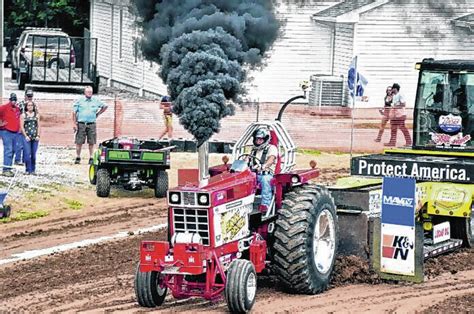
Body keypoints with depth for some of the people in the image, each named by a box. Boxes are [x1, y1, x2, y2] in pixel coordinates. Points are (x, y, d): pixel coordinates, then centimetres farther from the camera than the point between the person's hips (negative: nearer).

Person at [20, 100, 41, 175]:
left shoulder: (36, 115, 11)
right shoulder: (23, 115, 4)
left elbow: (38, 126, 10)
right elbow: (21, 126, 0)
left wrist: (38, 135, -1)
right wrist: (25, 136, -8)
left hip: (35, 137, 2)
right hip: (27, 137, -2)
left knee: (33, 154, 4)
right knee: (27, 154, -9)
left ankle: (33, 170, 12)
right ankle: (28, 170, -3)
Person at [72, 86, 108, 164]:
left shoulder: (96, 100, 9)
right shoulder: (79, 100, 3)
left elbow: (105, 106, 23)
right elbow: (74, 112, 2)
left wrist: (98, 114, 13)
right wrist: (74, 123, -5)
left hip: (91, 124, 2)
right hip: (81, 123, -2)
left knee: (91, 142, 1)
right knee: (79, 142, -4)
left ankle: (91, 158, 7)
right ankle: (78, 158, 4)